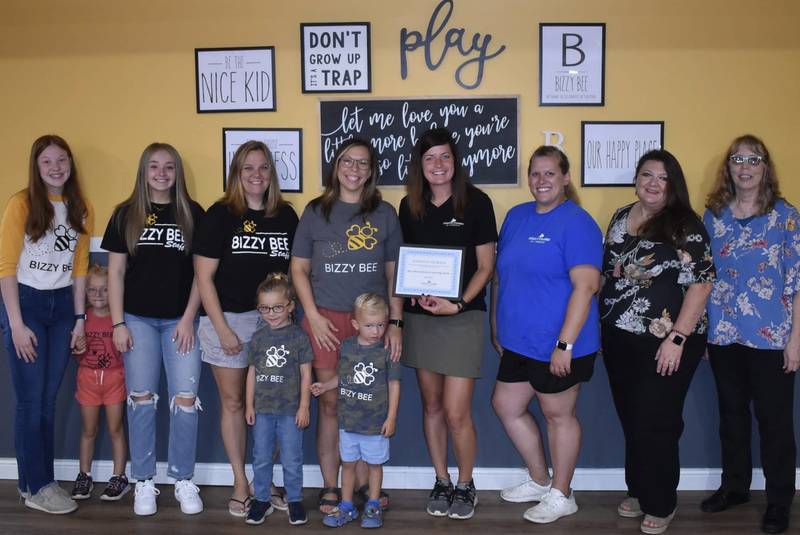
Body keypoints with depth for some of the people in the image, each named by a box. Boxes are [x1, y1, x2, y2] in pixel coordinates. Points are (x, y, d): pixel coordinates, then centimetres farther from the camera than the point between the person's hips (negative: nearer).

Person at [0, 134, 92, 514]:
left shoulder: (80, 209, 7)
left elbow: (80, 266, 10)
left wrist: (80, 319, 5)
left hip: (62, 306, 4)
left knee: (49, 400, 9)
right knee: (31, 401, -1)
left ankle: (42, 479, 20)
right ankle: (35, 487, 10)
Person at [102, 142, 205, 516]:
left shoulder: (192, 214, 4)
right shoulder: (125, 214, 5)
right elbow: (115, 271, 5)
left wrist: (188, 319, -5)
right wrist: (118, 323, -2)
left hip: (180, 320, 0)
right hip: (138, 318, 1)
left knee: (185, 399, -3)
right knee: (141, 398, 4)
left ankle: (183, 480, 12)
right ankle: (144, 482, 17)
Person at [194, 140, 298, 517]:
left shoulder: (286, 215, 5)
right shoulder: (220, 214, -4)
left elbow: (294, 270, 11)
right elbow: (204, 277, -6)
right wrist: (222, 329, -10)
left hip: (272, 320, 2)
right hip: (228, 319, -2)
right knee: (233, 403, 7)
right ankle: (241, 484, 20)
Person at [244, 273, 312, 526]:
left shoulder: (298, 337, -5)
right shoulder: (258, 337, 4)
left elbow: (305, 374, -3)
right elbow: (252, 373, 9)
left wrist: (304, 406, -6)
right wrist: (249, 405, 6)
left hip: (290, 410, -3)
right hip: (262, 409, 3)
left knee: (292, 460, 6)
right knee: (261, 458, 11)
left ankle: (295, 500, 20)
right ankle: (262, 499, 24)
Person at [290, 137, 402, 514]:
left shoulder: (384, 213, 7)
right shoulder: (316, 212, 5)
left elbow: (394, 272, 8)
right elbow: (299, 269, 6)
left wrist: (395, 322, 1)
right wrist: (314, 316, -4)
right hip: (326, 320, -1)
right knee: (330, 403, 3)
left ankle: (363, 483, 20)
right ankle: (330, 487, 15)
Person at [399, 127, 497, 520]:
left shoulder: (476, 202, -5)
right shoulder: (410, 206, 6)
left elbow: (485, 266, -4)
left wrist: (459, 304, -16)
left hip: (462, 316, -4)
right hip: (420, 317, 4)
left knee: (456, 413, -5)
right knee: (431, 406, 12)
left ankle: (465, 485, 18)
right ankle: (441, 482, 28)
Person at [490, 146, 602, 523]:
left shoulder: (576, 223, -14)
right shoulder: (516, 216, 9)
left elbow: (586, 286, -20)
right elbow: (500, 276, 16)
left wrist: (565, 344, -23)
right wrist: (497, 328, 16)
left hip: (556, 346, -8)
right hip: (517, 340, 8)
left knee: (558, 415, 7)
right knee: (506, 406, 15)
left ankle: (561, 495, 26)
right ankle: (540, 481, 34)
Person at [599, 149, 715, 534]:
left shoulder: (685, 227, -10)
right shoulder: (620, 218, 9)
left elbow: (700, 284, -15)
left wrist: (677, 337, -19)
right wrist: (602, 324, 13)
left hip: (663, 344, -5)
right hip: (619, 340, 6)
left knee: (656, 424, 2)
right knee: (630, 419, 15)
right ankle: (638, 491, 32)